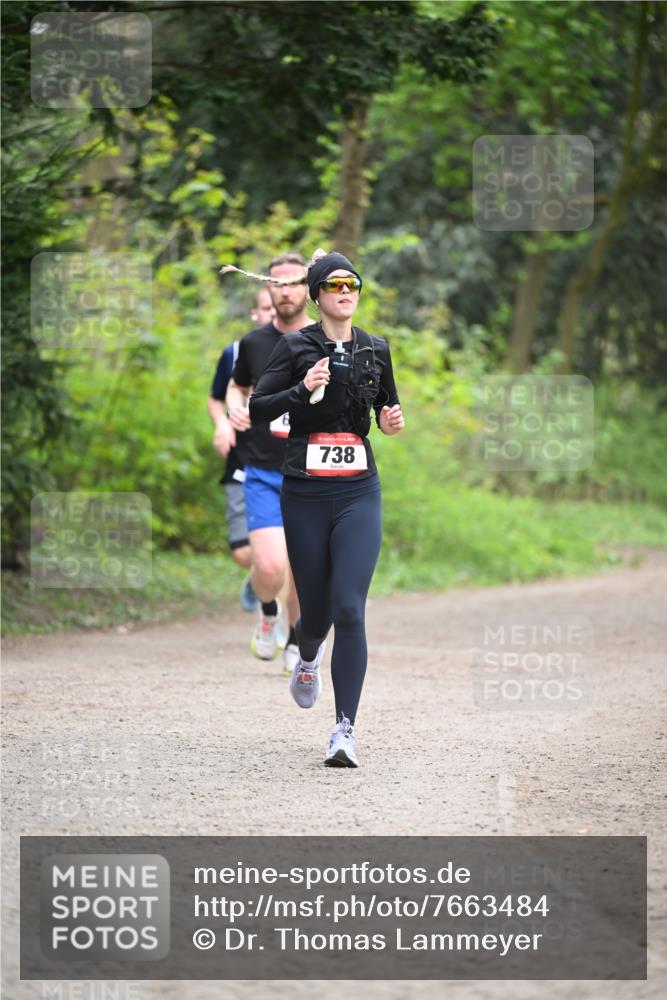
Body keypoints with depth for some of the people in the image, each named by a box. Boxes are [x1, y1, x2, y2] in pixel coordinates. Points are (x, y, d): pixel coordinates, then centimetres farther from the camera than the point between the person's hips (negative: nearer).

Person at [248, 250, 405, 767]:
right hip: (305, 493, -1)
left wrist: (393, 420, 1)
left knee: (350, 609, -14)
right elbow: (257, 408, -4)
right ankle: (308, 660, 47)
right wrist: (303, 390, -19)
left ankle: (346, 729, -14)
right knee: (317, 609, 8)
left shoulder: (376, 349, 9)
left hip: (359, 492, 1)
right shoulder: (296, 347, 0)